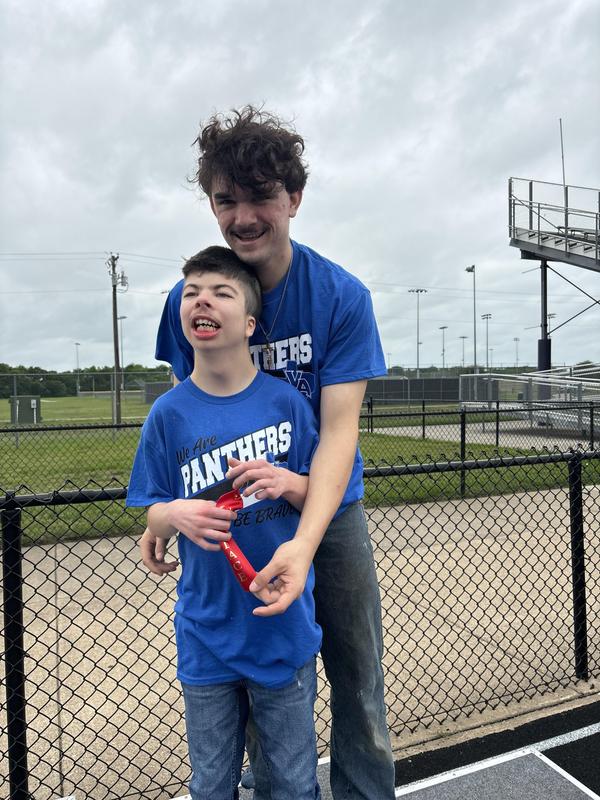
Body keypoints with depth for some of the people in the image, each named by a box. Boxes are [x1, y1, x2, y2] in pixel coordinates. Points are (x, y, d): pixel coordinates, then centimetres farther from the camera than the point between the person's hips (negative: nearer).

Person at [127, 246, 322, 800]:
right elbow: (153, 515, 1)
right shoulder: (169, 413, -7)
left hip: (286, 628, 0)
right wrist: (177, 514, -21)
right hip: (207, 634, 1)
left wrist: (289, 483, -21)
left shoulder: (286, 401, -9)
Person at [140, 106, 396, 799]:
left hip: (329, 510, -1)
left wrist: (303, 543, -34)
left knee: (358, 683, 11)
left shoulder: (342, 297, -14)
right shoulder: (189, 299, -8)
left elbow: (338, 428, -21)